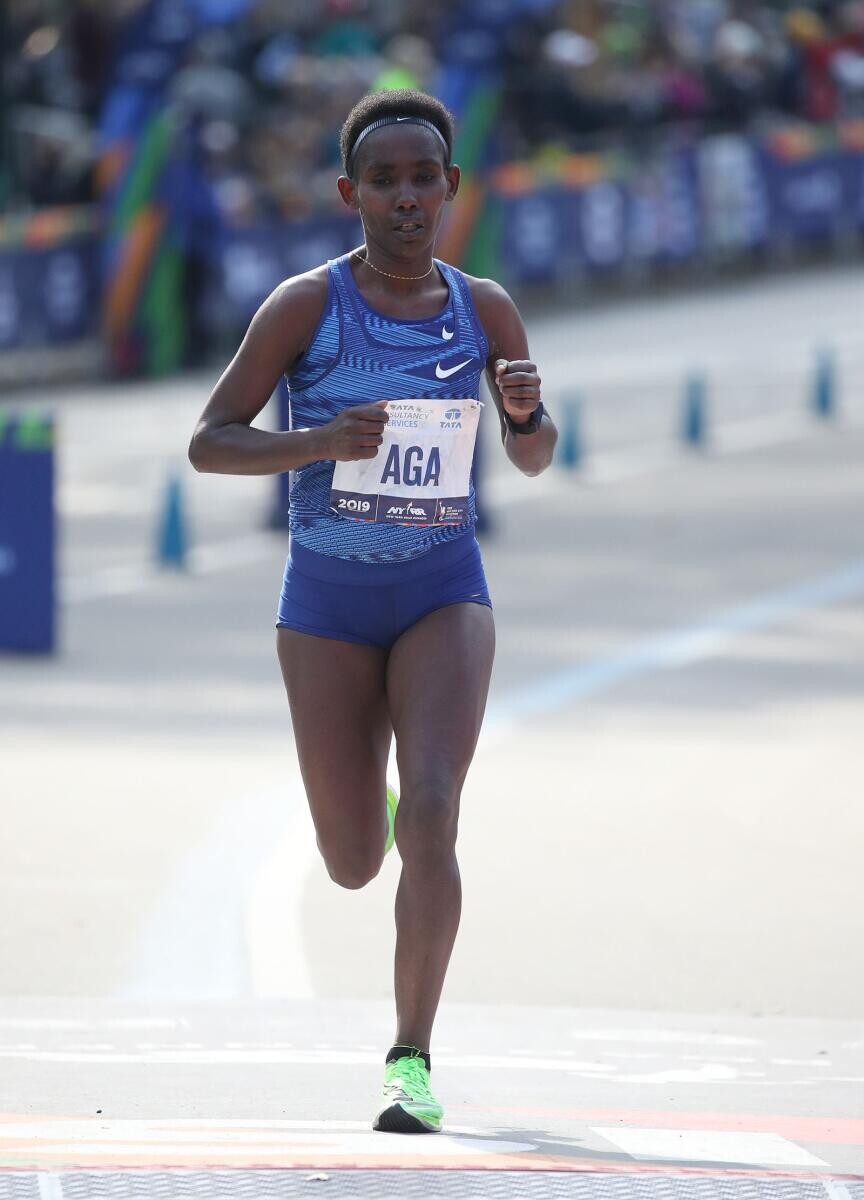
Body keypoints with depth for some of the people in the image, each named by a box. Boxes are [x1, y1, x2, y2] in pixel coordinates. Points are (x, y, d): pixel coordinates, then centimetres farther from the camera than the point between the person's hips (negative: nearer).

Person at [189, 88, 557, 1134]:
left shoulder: (484, 310, 1)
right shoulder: (308, 305, -8)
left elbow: (533, 462, 14)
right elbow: (208, 443, -8)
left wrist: (525, 413, -10)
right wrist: (317, 441, -25)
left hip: (444, 588, 1)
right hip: (327, 595, -1)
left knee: (430, 813, -20)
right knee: (354, 864, 5)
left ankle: (411, 1058, -13)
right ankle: (370, 803, 44)